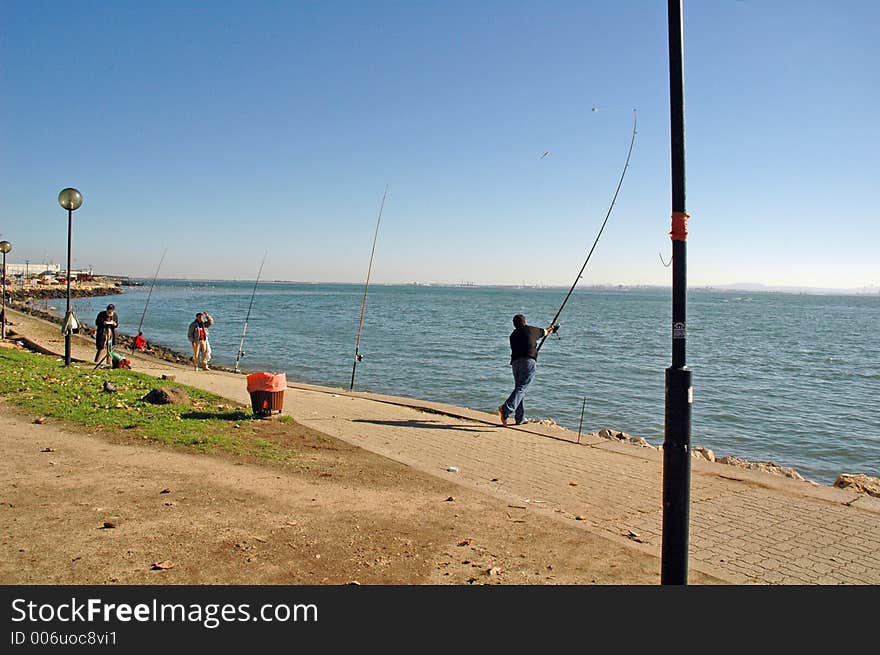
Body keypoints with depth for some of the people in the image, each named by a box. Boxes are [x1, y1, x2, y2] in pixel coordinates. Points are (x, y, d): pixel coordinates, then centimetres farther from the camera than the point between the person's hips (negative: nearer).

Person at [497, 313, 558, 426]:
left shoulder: (513, 335, 18)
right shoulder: (531, 329, 9)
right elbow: (544, 332, 28)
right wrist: (551, 329, 52)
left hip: (515, 363, 5)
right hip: (529, 362, -5)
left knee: (519, 388, 12)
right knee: (521, 388, -13)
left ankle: (519, 419, 10)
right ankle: (506, 409, -32)